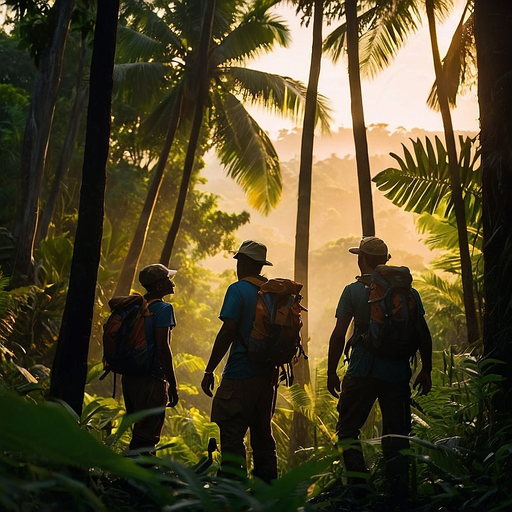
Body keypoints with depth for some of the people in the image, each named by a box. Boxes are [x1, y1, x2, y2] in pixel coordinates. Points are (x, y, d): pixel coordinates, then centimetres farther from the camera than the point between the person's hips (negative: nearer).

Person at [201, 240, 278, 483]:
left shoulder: (238, 290, -9)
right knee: (263, 436, 14)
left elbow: (228, 332, -16)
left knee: (231, 436, -6)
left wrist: (209, 371, -12)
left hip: (240, 375, -7)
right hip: (267, 374, 7)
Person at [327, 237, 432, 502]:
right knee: (396, 433, 9)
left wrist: (331, 372, 3)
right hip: (398, 373, 3)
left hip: (362, 372, -3)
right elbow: (423, 335, 5)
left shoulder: (353, 291, -2)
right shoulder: (407, 291, 6)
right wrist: (426, 370, 14)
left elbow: (339, 334, -4)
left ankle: (358, 482, -7)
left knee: (348, 428, 7)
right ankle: (399, 491, 9)